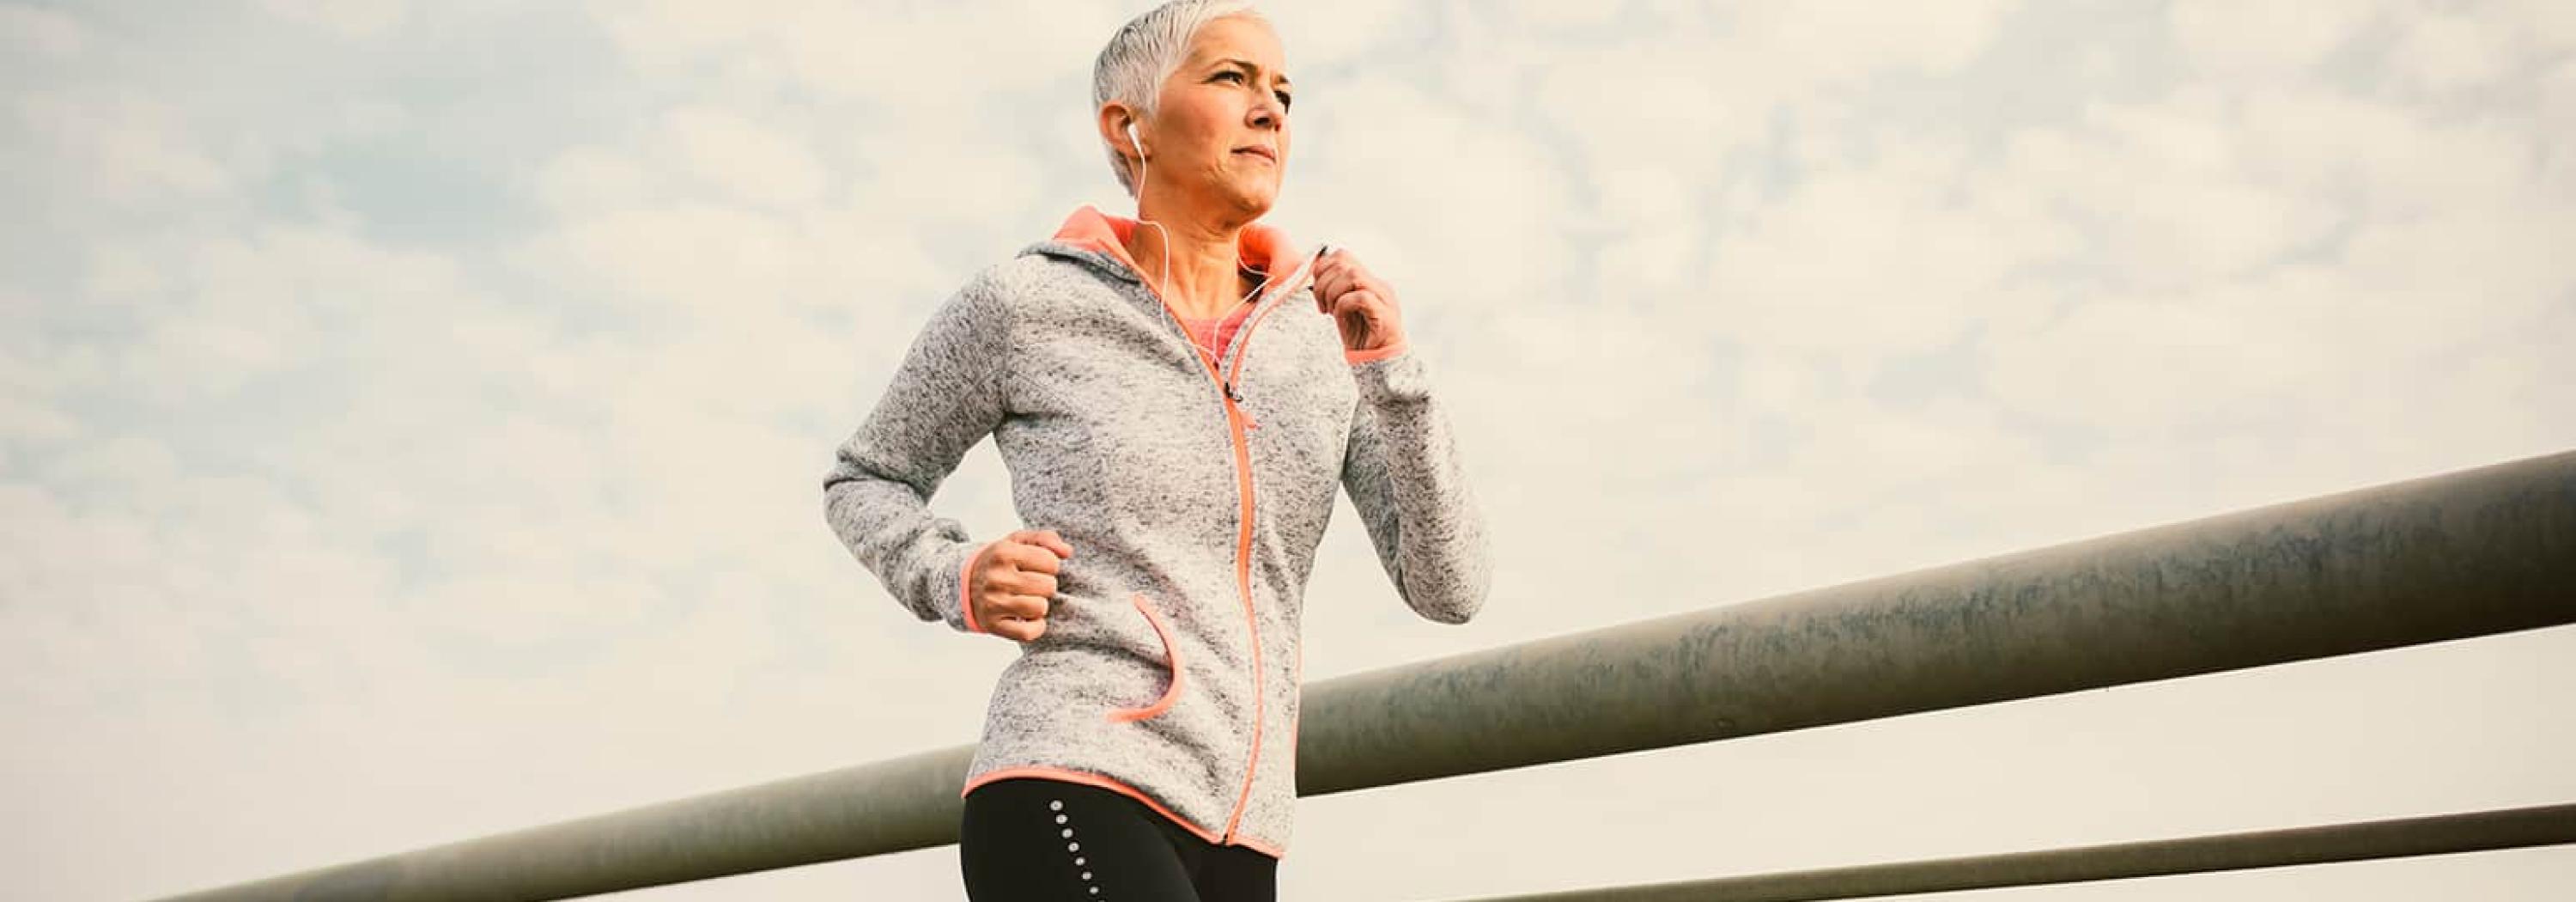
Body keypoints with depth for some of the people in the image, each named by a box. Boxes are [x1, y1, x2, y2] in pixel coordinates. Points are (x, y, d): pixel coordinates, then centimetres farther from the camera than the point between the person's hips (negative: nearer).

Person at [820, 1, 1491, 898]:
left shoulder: (1325, 334, 9)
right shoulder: (1024, 303, -2)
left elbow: (1448, 588, 3)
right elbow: (864, 482, 14)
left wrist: (1392, 371, -9)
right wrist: (959, 582, -7)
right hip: (1066, 797, -5)